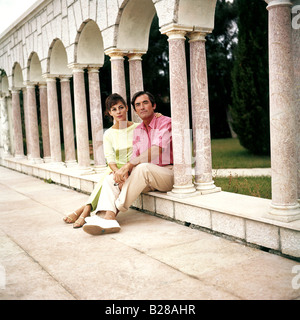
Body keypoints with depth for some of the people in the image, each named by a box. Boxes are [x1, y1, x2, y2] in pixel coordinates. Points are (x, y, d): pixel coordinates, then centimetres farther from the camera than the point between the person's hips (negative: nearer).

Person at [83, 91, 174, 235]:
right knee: (110, 179, -11)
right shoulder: (137, 130, 17)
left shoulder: (165, 123, -6)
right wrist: (125, 172, -12)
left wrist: (128, 165, -28)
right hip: (145, 176, 7)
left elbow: (155, 152, -21)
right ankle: (108, 217, -37)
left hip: (167, 174, -6)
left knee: (143, 168, -37)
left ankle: (116, 209, -28)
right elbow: (135, 157, 11)